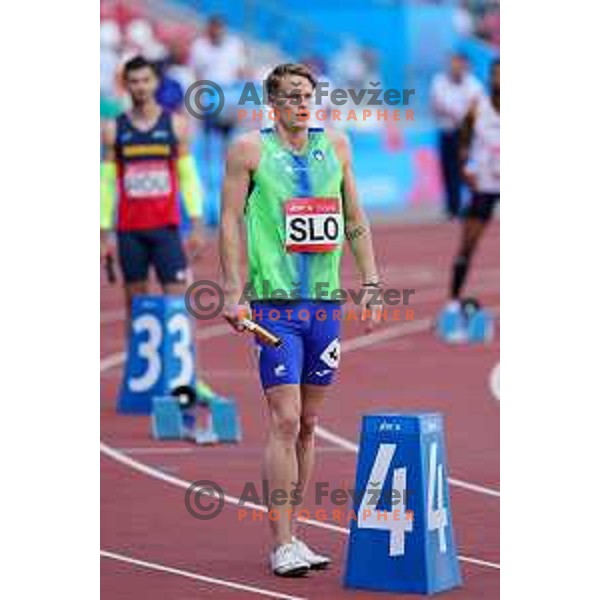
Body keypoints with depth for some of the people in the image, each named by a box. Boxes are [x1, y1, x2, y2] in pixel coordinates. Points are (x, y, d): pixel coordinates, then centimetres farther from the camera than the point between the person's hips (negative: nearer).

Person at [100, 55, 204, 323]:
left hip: (166, 228, -1)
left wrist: (197, 225, -3)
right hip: (129, 230, 1)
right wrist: (104, 234, 3)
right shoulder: (113, 130, 5)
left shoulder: (175, 125, 5)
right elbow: (107, 185, 7)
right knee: (135, 301, 4)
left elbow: (188, 177, 5)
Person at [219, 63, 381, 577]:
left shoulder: (335, 146, 11)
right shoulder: (250, 150, -2)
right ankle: (282, 544, -8)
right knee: (285, 422, -11)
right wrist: (234, 293, -9)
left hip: (325, 303, 5)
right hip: (274, 303, -5)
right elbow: (231, 221, -2)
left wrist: (371, 280, 11)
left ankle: (292, 533, 17)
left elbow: (355, 218, 18)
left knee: (308, 424, 9)